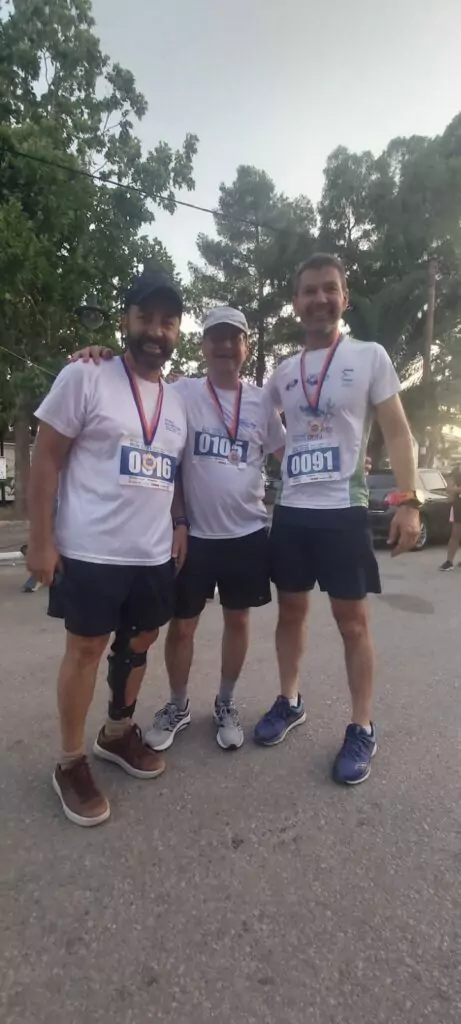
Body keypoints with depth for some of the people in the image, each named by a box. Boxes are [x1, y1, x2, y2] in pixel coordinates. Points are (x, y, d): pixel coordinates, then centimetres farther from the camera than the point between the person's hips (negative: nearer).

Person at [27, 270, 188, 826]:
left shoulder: (177, 400, 13)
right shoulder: (84, 377, -5)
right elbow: (46, 459, -7)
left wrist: (179, 525, 10)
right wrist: (40, 538, -11)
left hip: (155, 553, 6)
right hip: (91, 550, -6)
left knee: (138, 642, 17)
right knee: (86, 649, 6)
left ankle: (118, 733, 40)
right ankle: (71, 762, 26)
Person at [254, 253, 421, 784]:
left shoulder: (370, 356, 2)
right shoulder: (283, 371, 11)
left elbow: (396, 431, -3)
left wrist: (408, 500, -13)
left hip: (343, 509, -4)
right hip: (290, 509, 4)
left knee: (352, 619, 3)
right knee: (291, 609, 12)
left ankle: (362, 730, 19)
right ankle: (289, 702, 32)